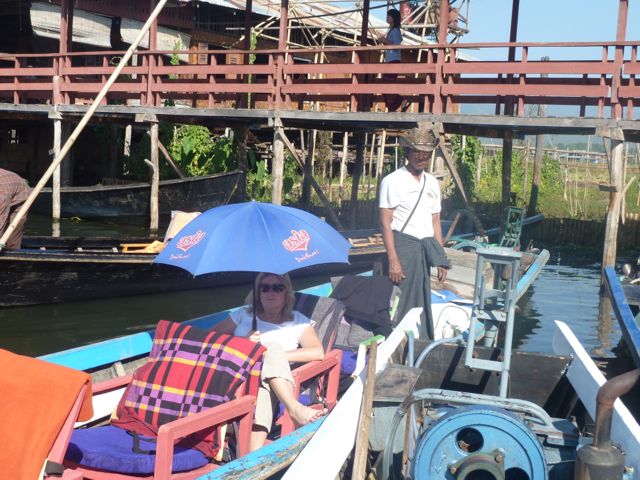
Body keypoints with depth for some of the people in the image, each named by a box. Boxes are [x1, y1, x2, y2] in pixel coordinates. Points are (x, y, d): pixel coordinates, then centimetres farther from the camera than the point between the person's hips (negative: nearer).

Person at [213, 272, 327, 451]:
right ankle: (294, 408, -46)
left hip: (268, 380, -1)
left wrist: (275, 356, -8)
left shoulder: (297, 321, 21)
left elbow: (318, 352, 3)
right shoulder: (244, 314, 27)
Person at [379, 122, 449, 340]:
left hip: (426, 245, 6)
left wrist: (441, 259, 13)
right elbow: (385, 223, -10)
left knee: (424, 302, 9)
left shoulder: (432, 183, 15)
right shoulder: (393, 181, -5)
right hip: (404, 243, -6)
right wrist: (393, 260, -17)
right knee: (404, 302, -8)